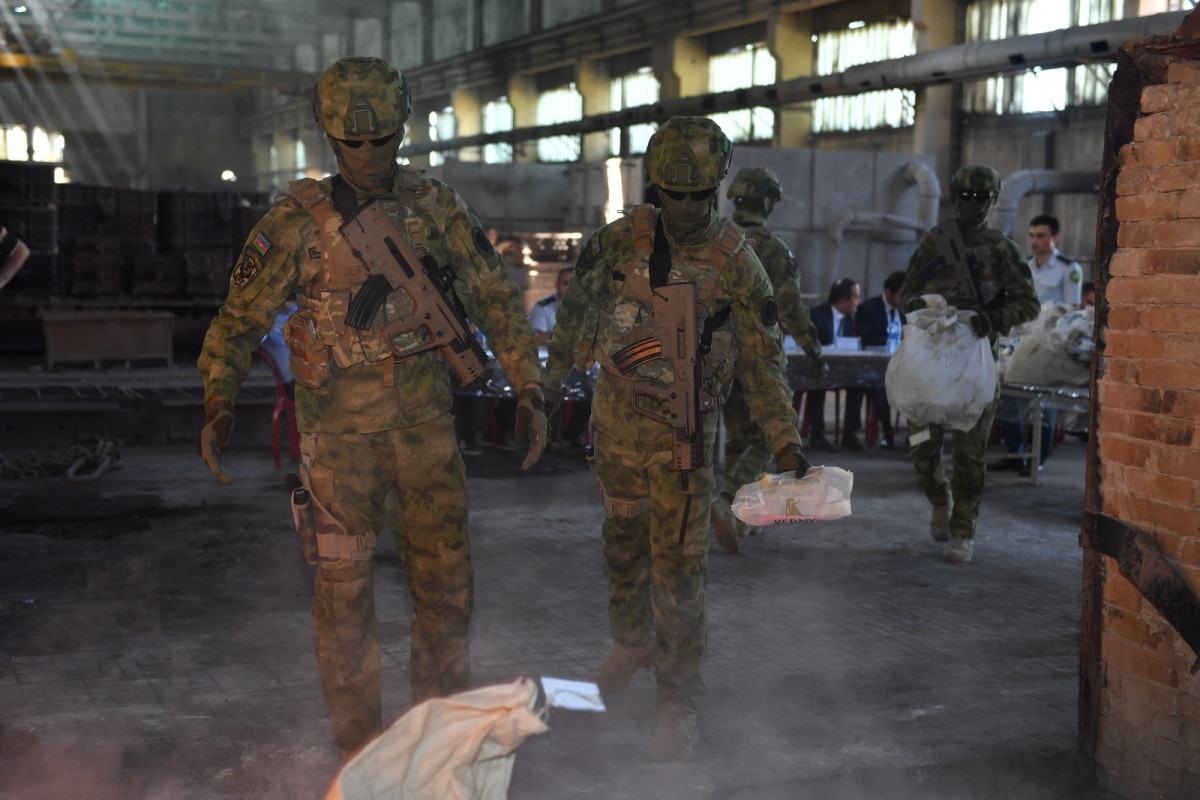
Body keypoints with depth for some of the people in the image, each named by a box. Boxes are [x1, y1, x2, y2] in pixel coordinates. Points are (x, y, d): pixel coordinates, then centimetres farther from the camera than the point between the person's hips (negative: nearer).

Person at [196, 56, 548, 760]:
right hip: (340, 429, -2)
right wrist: (219, 404, -14)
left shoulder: (438, 208, 1)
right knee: (344, 584, 2)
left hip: (427, 422, 2)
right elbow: (241, 318, -1)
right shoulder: (298, 221, -5)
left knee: (446, 572, 8)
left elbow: (497, 299, 6)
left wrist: (530, 393, 0)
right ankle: (358, 740, 17)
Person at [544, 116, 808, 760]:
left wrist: (785, 442, -14)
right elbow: (576, 310, 12)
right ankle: (631, 643, 45)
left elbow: (761, 361, -6)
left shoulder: (735, 266, -11)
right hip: (616, 421, 4)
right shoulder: (620, 241, -4)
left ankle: (679, 701, 8)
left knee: (678, 566, -4)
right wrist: (549, 378, 20)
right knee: (624, 539, 21)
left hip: (682, 435, -4)